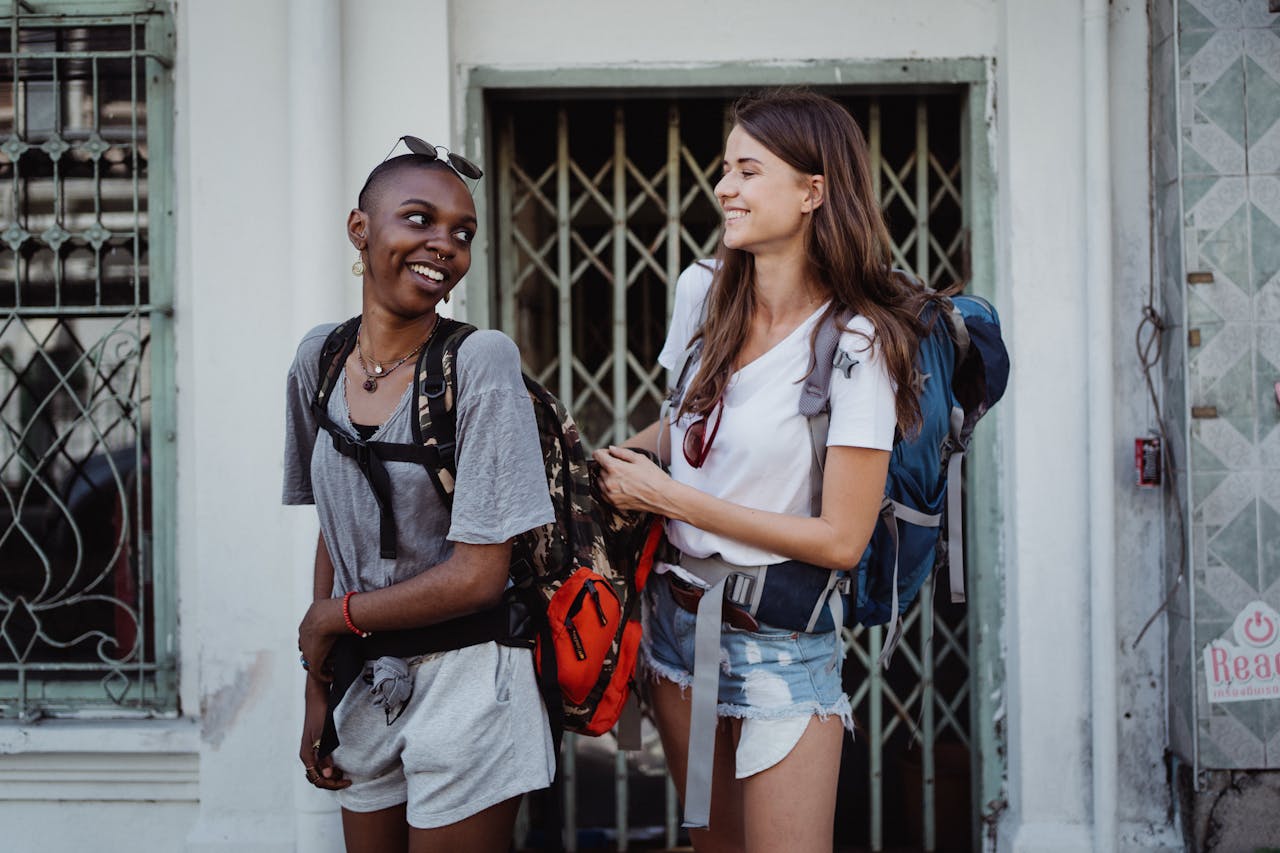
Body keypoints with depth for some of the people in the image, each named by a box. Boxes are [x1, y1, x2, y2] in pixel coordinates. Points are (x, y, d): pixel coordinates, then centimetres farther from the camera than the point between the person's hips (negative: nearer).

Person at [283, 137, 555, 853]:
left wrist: (331, 618, -8)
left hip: (463, 684, -5)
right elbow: (334, 532, 10)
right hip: (365, 685, 5)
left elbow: (479, 577, -18)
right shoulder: (320, 359, 2)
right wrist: (317, 692, 8)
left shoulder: (481, 361, -16)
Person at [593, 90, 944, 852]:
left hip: (779, 644, -6)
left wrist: (669, 497, -17)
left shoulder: (857, 345, -18)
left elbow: (841, 540, -20)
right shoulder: (703, 291, 0)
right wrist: (600, 458, -1)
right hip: (678, 616, 6)